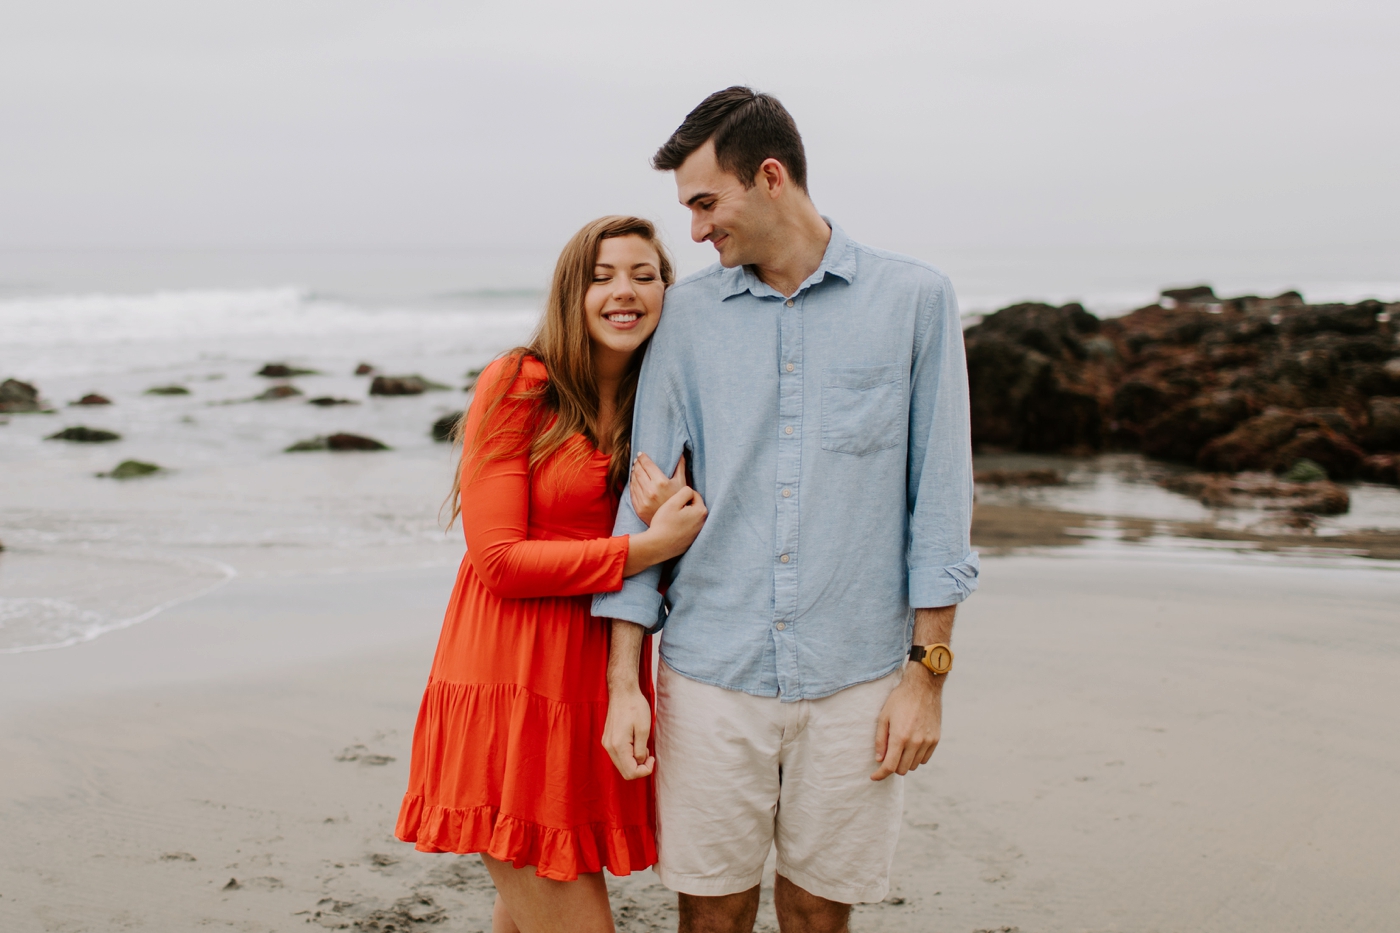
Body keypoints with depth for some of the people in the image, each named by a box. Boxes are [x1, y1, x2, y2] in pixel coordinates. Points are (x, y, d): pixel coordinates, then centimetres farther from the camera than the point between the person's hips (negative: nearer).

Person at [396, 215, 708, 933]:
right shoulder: (517, 385, -6)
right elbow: (498, 560, -12)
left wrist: (667, 514, -11)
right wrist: (645, 547, -15)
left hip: (600, 697, 6)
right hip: (513, 688, -6)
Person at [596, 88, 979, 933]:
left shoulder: (915, 299, 1)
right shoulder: (687, 315, 5)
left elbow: (941, 493, 0)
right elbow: (645, 497, 5)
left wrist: (929, 670, -4)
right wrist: (624, 681, 0)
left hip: (854, 678, -1)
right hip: (711, 674, 1)